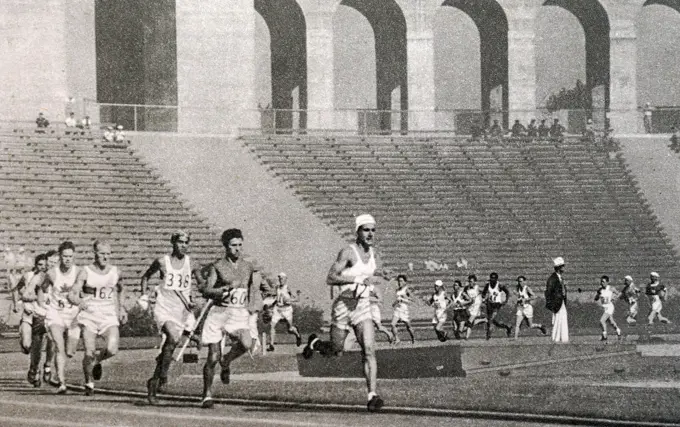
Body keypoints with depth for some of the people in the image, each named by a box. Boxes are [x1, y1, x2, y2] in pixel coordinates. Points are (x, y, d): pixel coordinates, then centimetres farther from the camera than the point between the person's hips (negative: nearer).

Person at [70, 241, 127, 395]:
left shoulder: (115, 272, 6)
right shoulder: (86, 272, -3)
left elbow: (120, 291, 27)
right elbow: (73, 294, -8)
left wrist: (121, 308, 18)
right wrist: (80, 301, -29)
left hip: (109, 317, 2)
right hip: (89, 316, -2)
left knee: (112, 350, -19)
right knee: (89, 353, -10)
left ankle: (97, 361, 15)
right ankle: (89, 383, 15)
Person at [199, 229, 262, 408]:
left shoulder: (248, 267, 10)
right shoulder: (218, 266, 0)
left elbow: (254, 290, 23)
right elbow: (206, 291, -7)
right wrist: (225, 288, -23)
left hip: (240, 314, 2)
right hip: (219, 313, -2)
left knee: (246, 344, -28)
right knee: (213, 357, -4)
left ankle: (226, 361, 4)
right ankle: (207, 394, 15)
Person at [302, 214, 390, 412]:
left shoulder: (373, 255, 8)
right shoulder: (348, 252, -13)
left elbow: (379, 278, 25)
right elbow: (330, 278, -20)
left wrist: (379, 277, 0)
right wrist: (359, 279, -25)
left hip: (363, 307, 5)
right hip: (344, 305, -5)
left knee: (369, 351, -11)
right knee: (335, 351, 8)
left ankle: (372, 396, -15)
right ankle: (314, 342, 42)